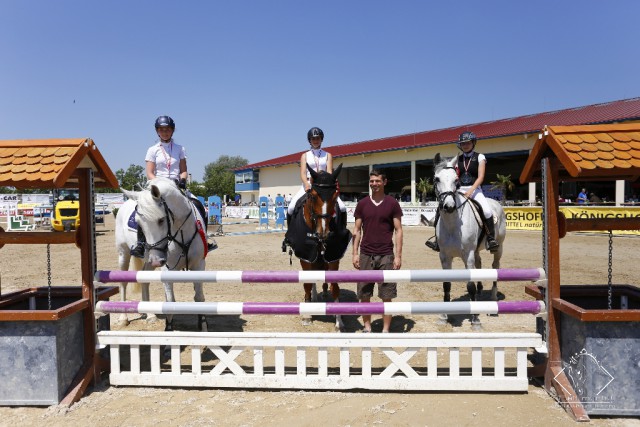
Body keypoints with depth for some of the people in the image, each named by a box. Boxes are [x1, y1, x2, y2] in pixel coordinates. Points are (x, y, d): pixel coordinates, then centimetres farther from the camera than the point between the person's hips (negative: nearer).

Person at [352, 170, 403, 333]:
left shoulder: (392, 203, 0)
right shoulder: (362, 204, 5)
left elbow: (398, 230, -1)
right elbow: (357, 230, 8)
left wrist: (398, 256, -7)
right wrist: (355, 253, 0)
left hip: (386, 256, -2)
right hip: (365, 255, 2)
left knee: (386, 296, 3)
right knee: (364, 295, 9)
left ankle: (385, 329, 16)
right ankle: (367, 327, 25)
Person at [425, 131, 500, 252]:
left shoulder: (479, 157, 4)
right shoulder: (458, 159, 14)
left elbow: (480, 177, -5)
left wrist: (470, 190, -19)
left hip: (475, 190, -3)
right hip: (459, 190, 3)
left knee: (487, 211, -29)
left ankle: (491, 238, -13)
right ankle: (437, 237, -7)